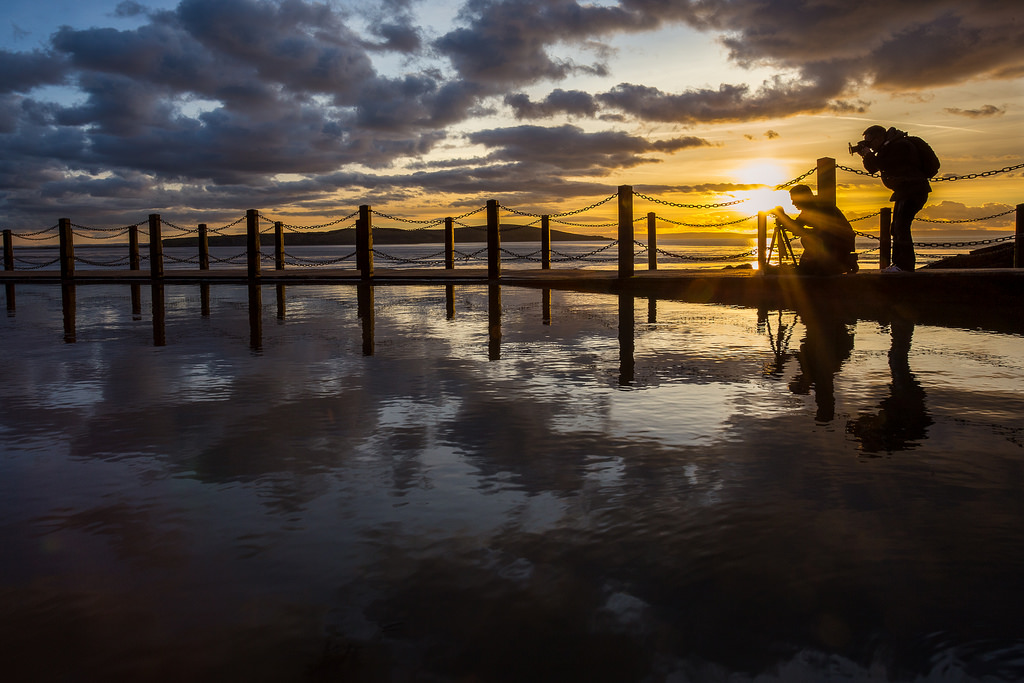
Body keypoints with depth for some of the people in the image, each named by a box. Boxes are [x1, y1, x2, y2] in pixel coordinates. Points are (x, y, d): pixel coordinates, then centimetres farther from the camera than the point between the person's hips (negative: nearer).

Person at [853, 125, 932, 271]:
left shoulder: (899, 145, -18)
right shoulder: (887, 147, 14)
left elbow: (882, 164, -24)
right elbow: (872, 168, 14)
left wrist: (869, 154, -11)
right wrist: (865, 154, -3)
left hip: (914, 190, -11)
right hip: (903, 191, 11)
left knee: (901, 225, -19)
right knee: (897, 228, 11)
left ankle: (906, 264, -19)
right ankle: (898, 262, 16)